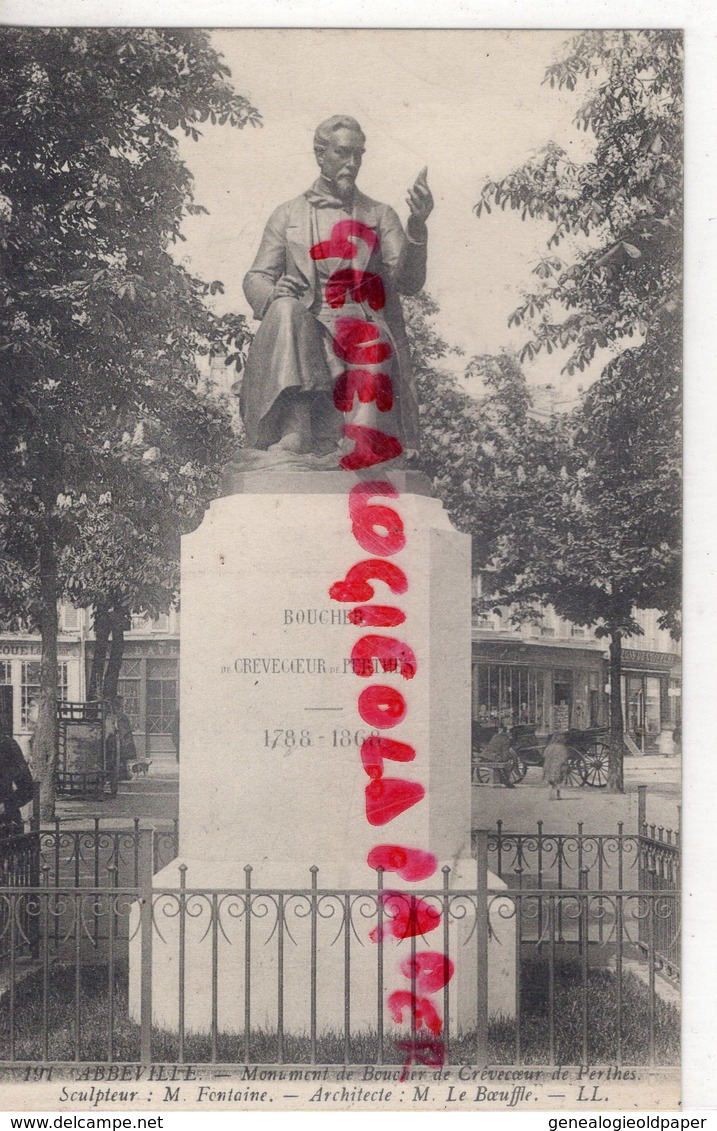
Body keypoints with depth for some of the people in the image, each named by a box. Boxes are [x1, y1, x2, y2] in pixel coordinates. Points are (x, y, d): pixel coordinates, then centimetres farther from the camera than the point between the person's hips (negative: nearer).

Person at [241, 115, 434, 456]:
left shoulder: (380, 216, 19)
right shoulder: (288, 215, 20)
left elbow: (409, 283, 6)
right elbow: (256, 277, 13)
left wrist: (417, 226, -12)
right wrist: (276, 295, -13)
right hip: (302, 328, 0)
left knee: (374, 342, -36)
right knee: (287, 310, -34)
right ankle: (295, 428, -45)